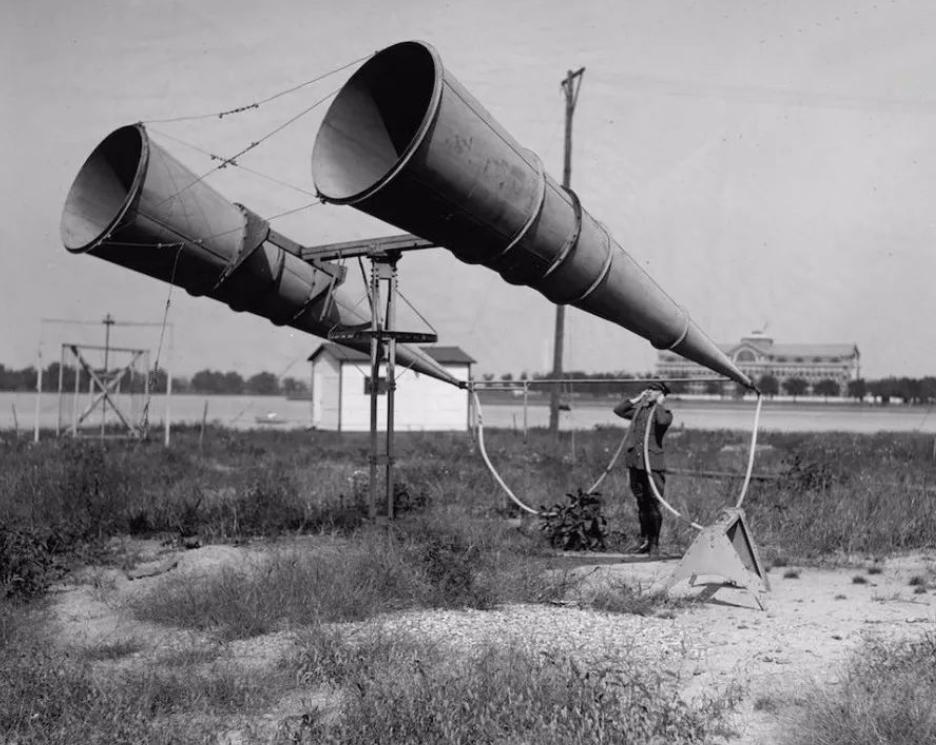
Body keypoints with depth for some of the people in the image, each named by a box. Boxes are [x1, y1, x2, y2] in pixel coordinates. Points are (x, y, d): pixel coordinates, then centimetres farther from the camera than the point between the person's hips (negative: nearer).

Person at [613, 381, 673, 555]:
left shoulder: (664, 412, 0)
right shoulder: (639, 409, 16)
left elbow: (662, 421, -23)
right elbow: (618, 410, 14)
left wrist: (659, 404, -9)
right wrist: (636, 399, 12)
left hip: (653, 464, -5)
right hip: (635, 463, 5)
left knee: (653, 504, -6)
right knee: (641, 504, 12)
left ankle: (654, 542, 2)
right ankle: (644, 540, 21)